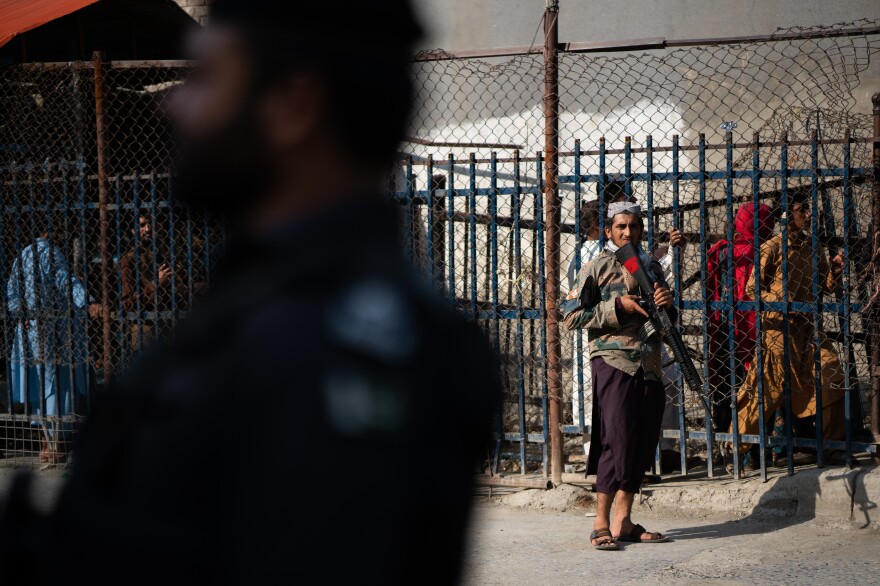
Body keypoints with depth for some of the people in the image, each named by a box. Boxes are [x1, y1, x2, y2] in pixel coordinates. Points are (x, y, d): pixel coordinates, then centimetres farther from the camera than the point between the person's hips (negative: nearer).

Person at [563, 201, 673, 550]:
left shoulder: (652, 267, 18)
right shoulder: (597, 268, 2)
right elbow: (572, 318, -5)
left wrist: (667, 303, 1)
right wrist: (618, 306, -13)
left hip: (650, 365, 6)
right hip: (613, 362, -6)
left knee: (643, 443, 5)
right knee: (617, 441, -11)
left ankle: (623, 521, 12)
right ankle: (601, 524, -6)